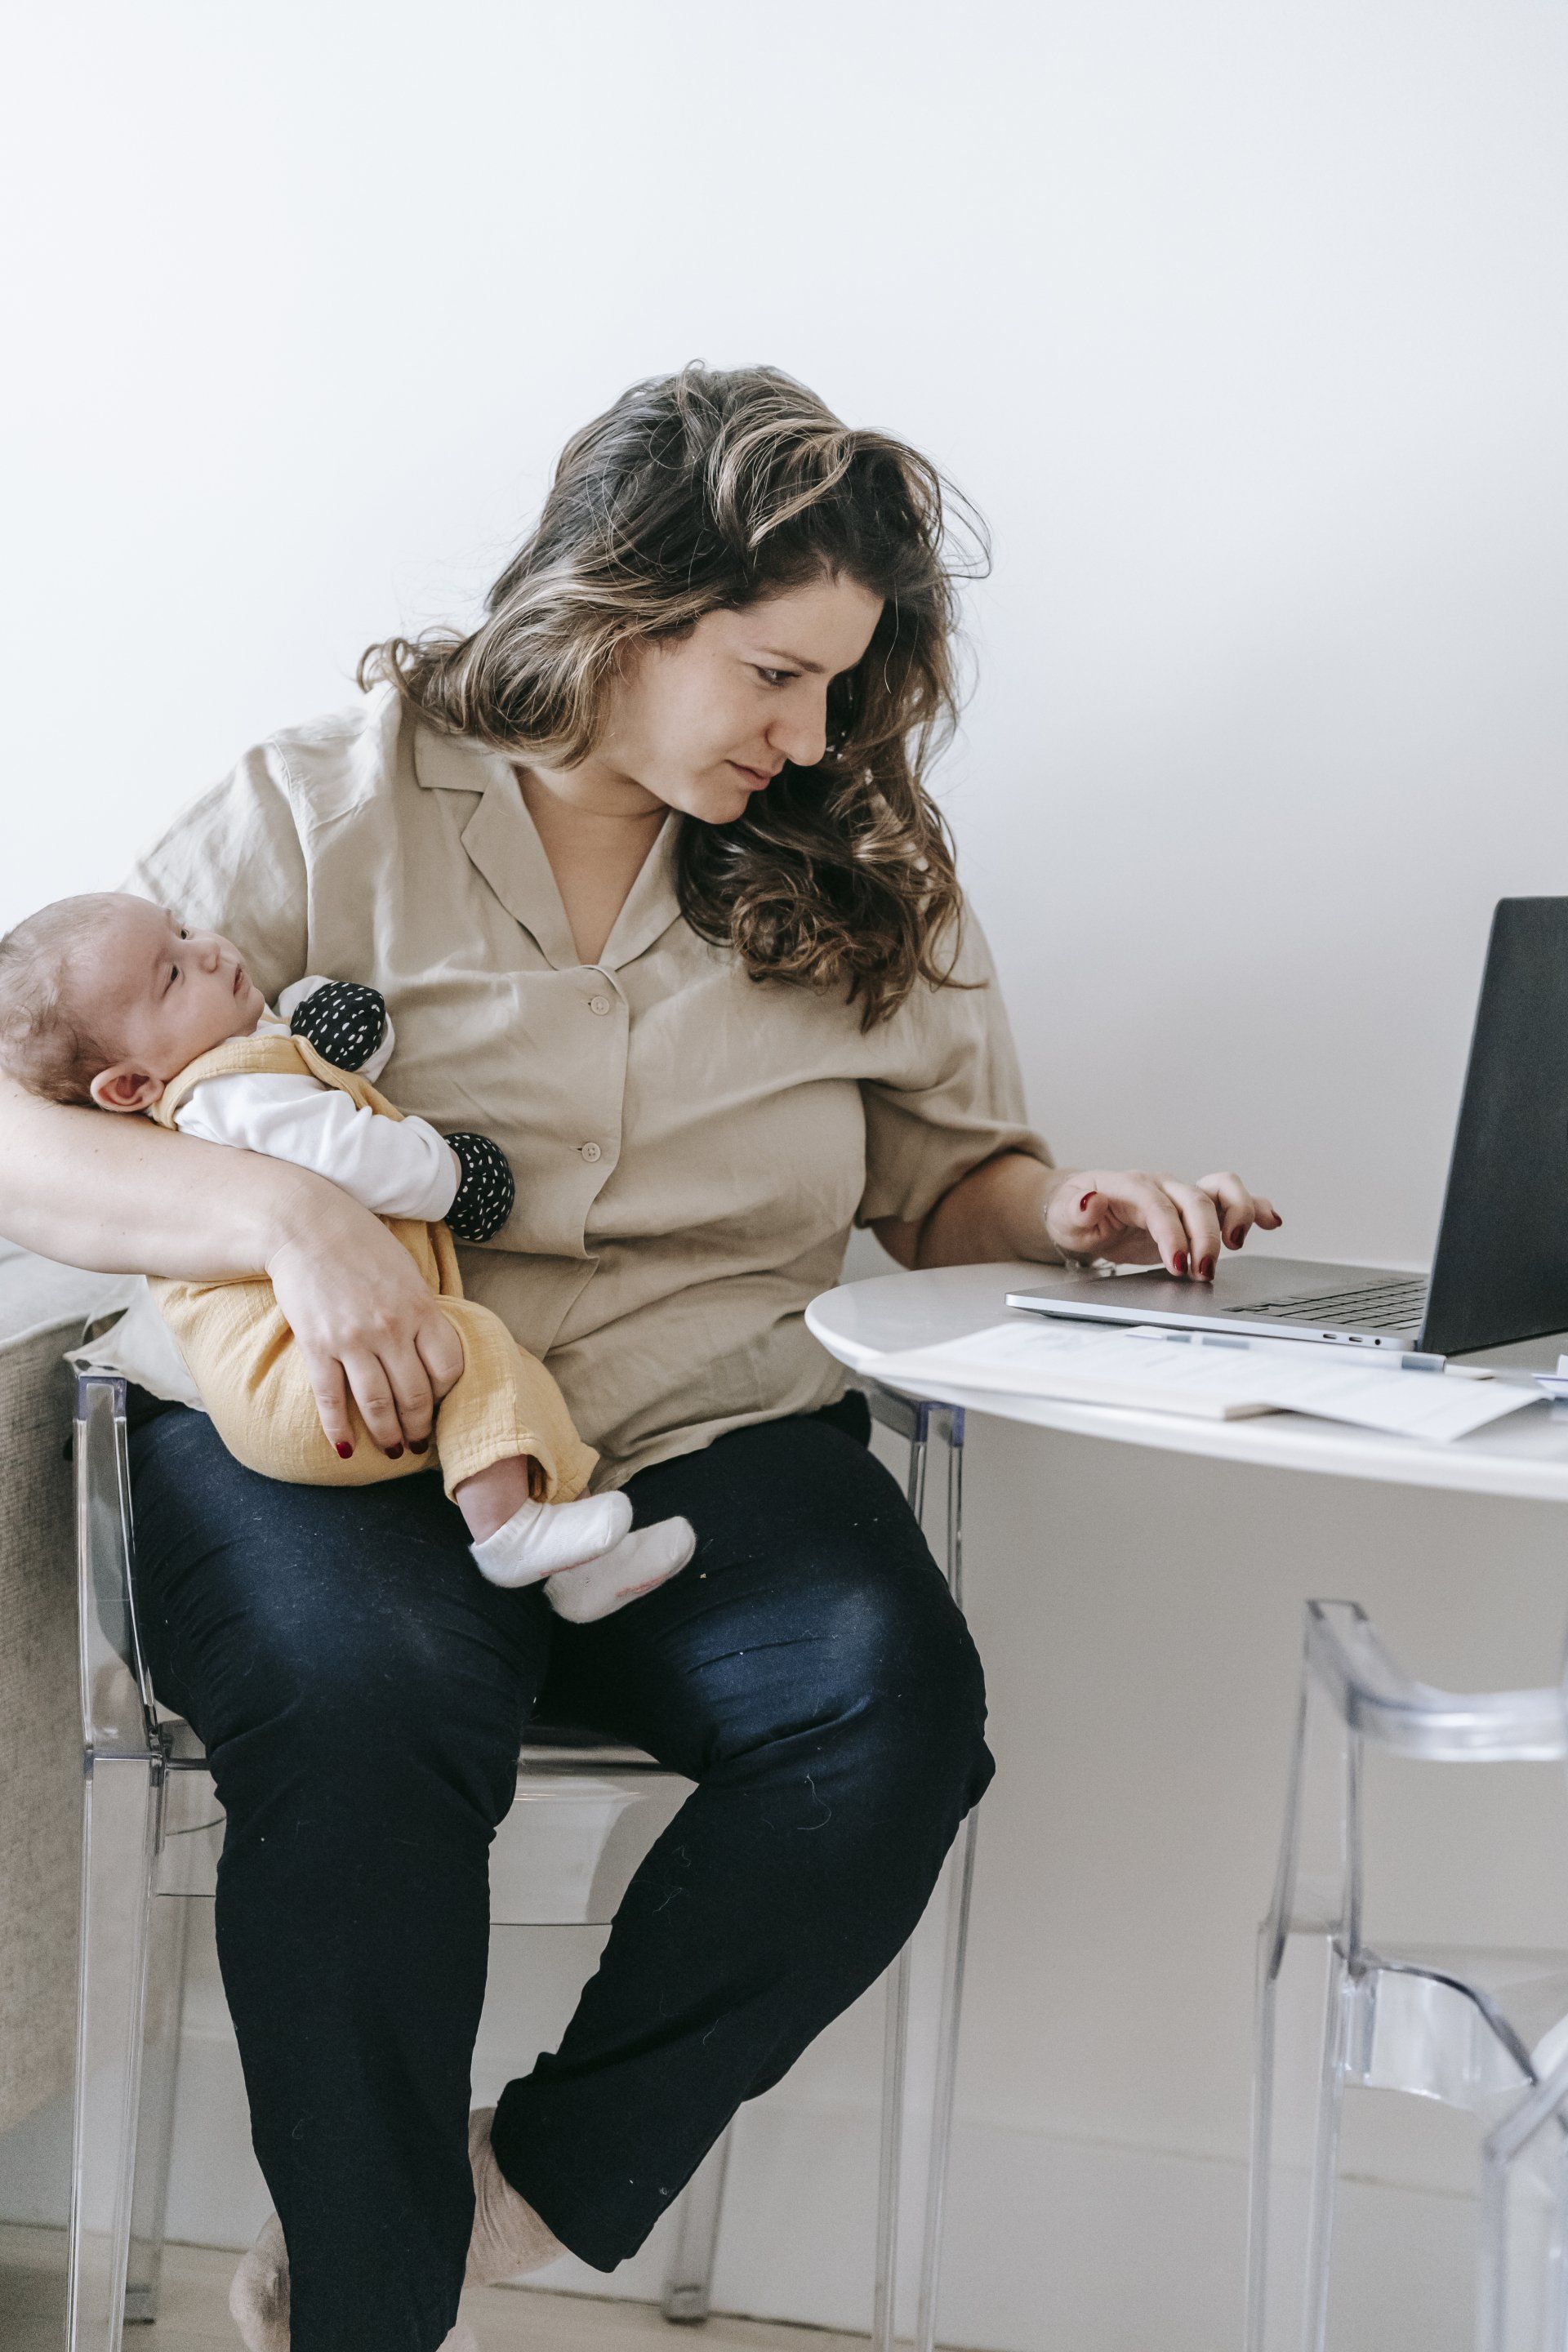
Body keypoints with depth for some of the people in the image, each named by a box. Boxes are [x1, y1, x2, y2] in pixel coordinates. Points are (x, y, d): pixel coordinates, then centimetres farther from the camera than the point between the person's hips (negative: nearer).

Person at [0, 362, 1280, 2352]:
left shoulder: (856, 867, 13)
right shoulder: (329, 812, 1)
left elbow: (945, 1177, 23)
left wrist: (1070, 1211, -1)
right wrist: (286, 1215, -23)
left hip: (704, 1443, 3)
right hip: (342, 1441, -3)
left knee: (896, 1705, -28)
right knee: (369, 1717, -36)